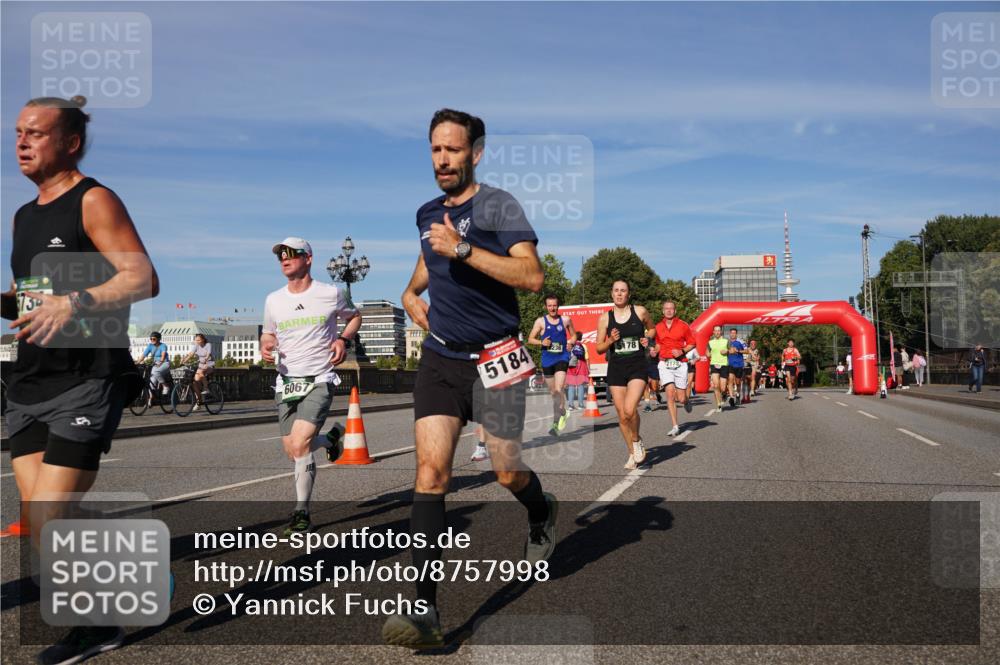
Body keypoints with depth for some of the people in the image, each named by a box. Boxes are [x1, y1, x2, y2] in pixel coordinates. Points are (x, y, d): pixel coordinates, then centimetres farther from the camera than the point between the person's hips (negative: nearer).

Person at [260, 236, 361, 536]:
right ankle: (330, 439, 39)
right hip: (286, 382, 5)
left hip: (319, 380, -5)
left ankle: (302, 513, -5)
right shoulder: (273, 300, 6)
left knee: (299, 445, -21)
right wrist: (265, 346, -4)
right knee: (293, 452, 7)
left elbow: (354, 316, 14)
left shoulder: (331, 293, -3)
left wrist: (343, 339, -5)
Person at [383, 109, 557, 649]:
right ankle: (424, 609, -9)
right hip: (440, 357, 5)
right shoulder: (427, 214, 12)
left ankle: (542, 514, 44)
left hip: (494, 357, -4)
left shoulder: (498, 204, -7)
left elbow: (532, 276, -20)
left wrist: (462, 249, -24)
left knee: (507, 473, 6)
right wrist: (412, 291, 18)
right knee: (430, 470, -9)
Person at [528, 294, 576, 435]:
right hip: (547, 360, 2)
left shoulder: (566, 320, 3)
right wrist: (541, 342, -16)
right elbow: (530, 339, 2)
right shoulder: (540, 321, 1)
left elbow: (573, 335, 17)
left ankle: (556, 423, -12)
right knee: (552, 392, 12)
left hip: (562, 358, -2)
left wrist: (570, 343, -3)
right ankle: (562, 413, 36)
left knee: (558, 389, -19)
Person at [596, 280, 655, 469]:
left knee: (630, 409, -22)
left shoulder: (640, 311, 1)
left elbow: (652, 328, 20)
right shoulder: (605, 318, 3)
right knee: (622, 416, 5)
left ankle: (637, 441, 7)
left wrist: (647, 338, -1)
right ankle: (633, 454, 23)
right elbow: (599, 348, 6)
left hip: (638, 366, -2)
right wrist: (610, 341, -13)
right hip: (616, 368, 2)